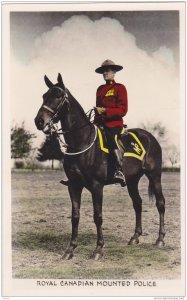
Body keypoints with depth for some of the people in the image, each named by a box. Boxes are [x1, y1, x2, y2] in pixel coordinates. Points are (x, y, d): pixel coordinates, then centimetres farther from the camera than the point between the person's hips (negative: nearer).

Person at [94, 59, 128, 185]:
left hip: (114, 123, -7)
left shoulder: (120, 88, 0)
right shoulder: (100, 89, 19)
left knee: (110, 137, -33)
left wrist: (105, 110, -17)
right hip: (101, 123, 7)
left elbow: (123, 110, -8)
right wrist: (95, 121, 11)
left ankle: (120, 171, -38)